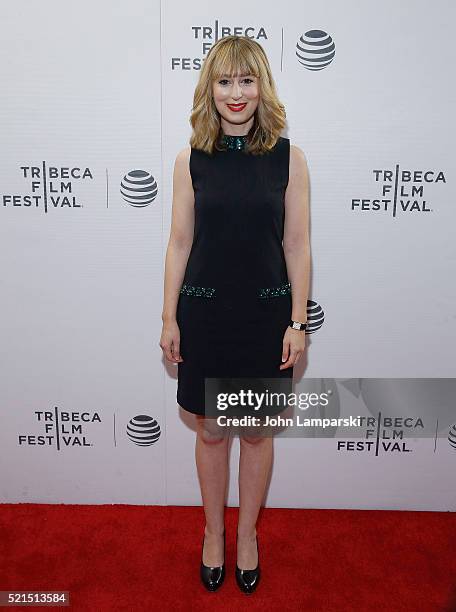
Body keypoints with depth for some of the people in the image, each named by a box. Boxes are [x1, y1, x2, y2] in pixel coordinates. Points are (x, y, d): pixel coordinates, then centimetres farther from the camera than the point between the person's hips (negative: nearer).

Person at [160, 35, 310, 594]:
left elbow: (296, 244, -2)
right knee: (210, 431, 14)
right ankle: (213, 533, 39)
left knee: (257, 432, 14)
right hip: (204, 313, 1)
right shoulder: (190, 159, 0)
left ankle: (247, 535, 38)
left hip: (266, 314, 0)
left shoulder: (288, 157, -2)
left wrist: (297, 322, -4)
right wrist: (170, 318, 0)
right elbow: (180, 242, 1)